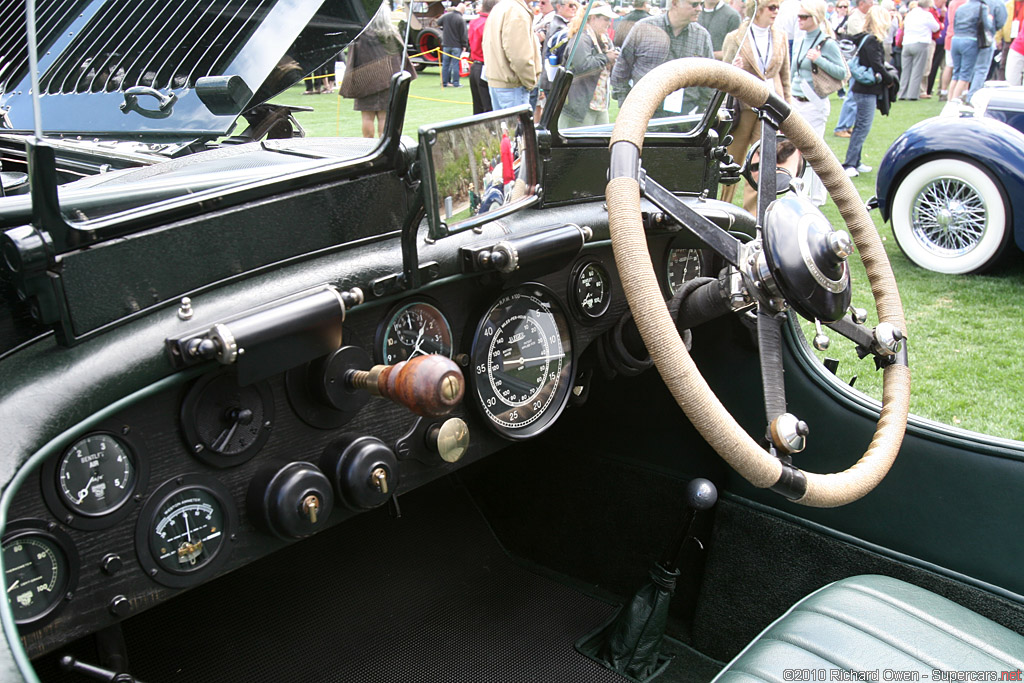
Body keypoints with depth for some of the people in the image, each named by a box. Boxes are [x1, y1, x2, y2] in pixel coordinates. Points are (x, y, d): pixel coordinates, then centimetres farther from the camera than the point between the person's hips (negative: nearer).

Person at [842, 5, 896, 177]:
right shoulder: (872, 41, -16)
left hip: (863, 89, 10)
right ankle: (848, 164, -7)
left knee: (861, 126, 15)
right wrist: (889, 80, -5)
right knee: (863, 127, -7)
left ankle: (855, 162, 22)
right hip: (867, 90, -10)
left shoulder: (864, 38, 11)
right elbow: (877, 66, -19)